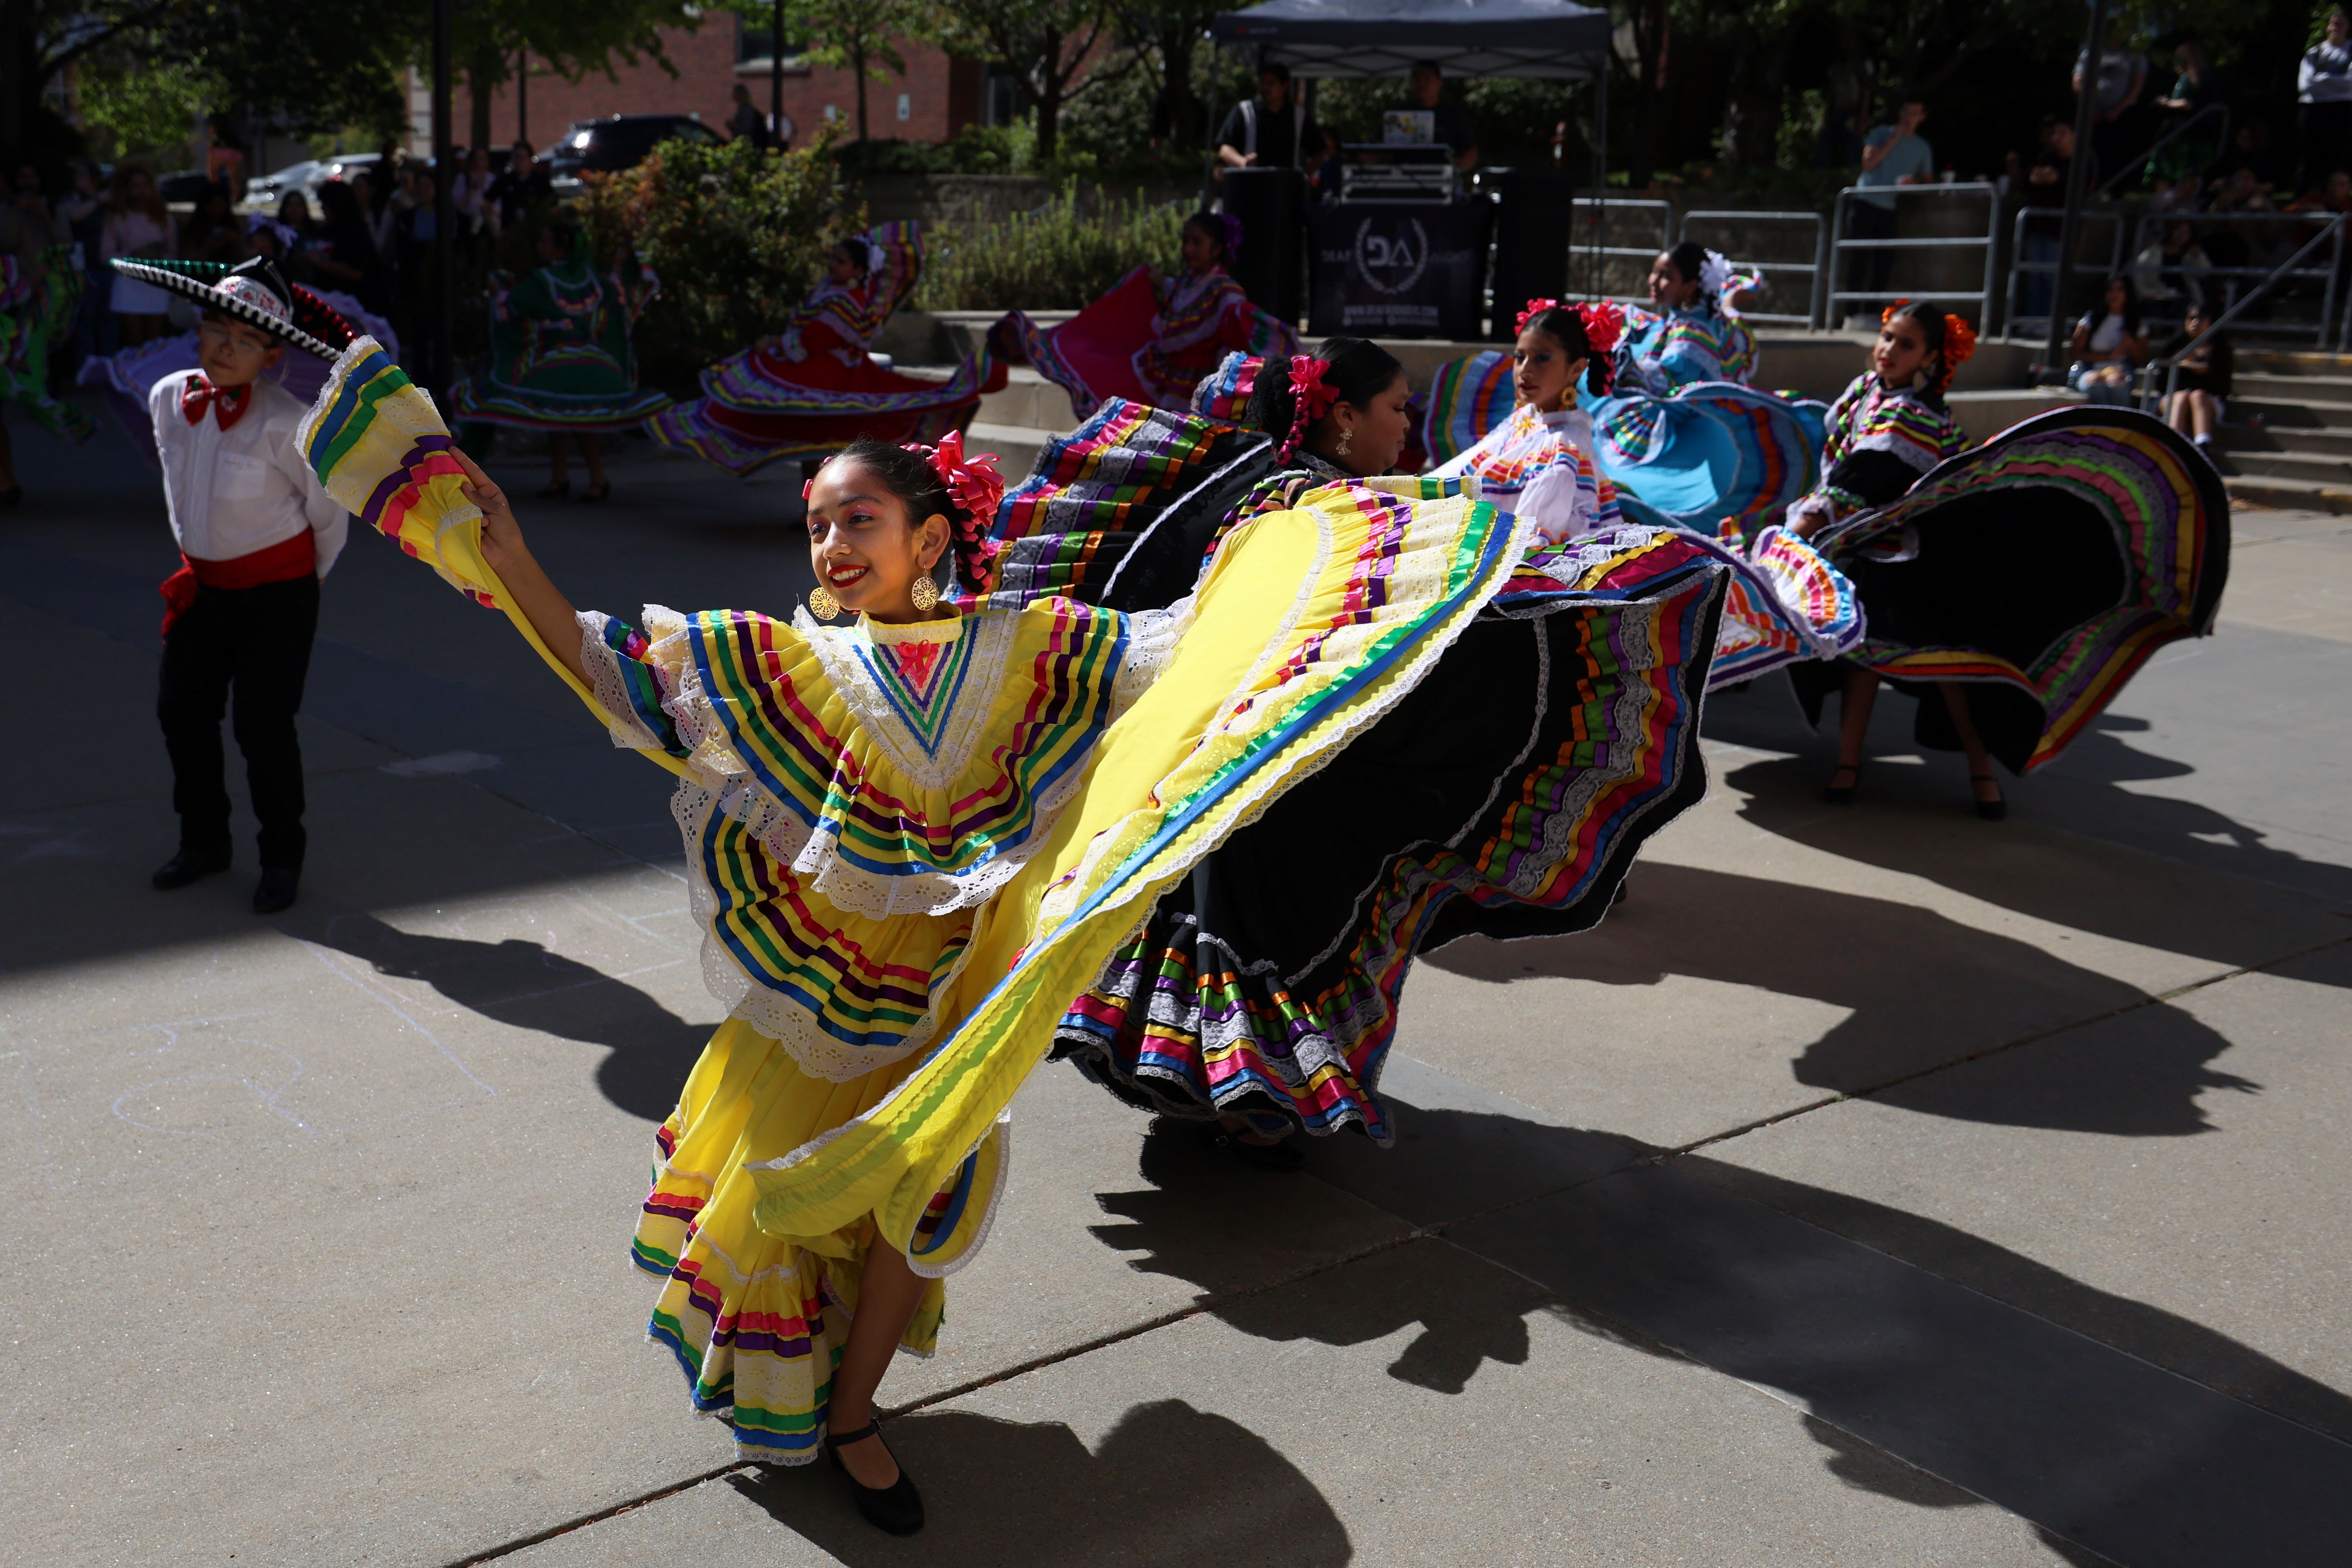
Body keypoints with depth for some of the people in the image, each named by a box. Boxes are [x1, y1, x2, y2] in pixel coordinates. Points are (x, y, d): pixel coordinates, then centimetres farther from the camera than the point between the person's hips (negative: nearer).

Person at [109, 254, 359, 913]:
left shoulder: (283, 423, -20)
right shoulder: (168, 398, -2)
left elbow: (328, 510, -8)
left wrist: (306, 579, 3)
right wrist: (193, 552, 19)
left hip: (277, 591, -6)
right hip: (201, 582, 6)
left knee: (264, 726, -2)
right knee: (181, 711, 13)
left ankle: (282, 857, 17)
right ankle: (203, 841, 33)